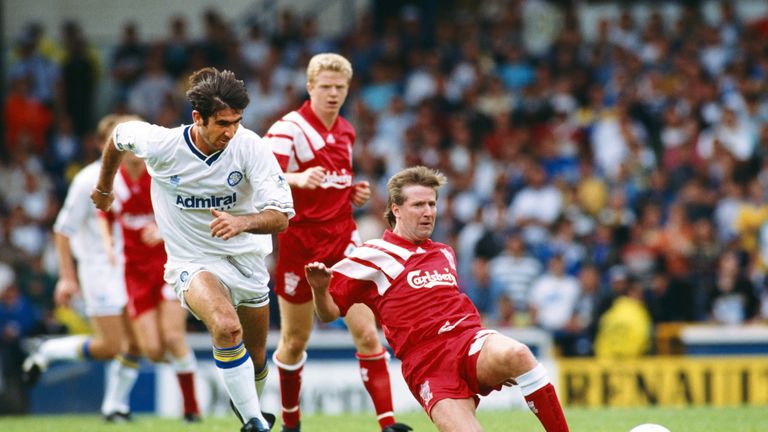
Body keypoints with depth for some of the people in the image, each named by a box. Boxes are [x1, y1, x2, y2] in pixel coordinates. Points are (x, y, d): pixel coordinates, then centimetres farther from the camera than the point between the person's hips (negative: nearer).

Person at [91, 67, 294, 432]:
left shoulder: (249, 146, -18)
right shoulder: (160, 144, -19)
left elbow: (280, 216, -20)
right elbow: (119, 136, 5)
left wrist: (242, 222, -41)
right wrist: (104, 189, 22)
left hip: (246, 258, 3)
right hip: (193, 262, -3)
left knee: (255, 361, 13)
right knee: (227, 327, -32)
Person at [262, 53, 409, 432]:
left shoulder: (345, 132, 11)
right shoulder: (288, 129, -11)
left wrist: (355, 193, 5)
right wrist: (298, 179, -46)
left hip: (342, 241, 4)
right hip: (300, 242, -4)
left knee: (367, 332, -10)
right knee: (294, 340, 8)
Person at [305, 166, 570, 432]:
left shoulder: (445, 253, 24)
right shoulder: (374, 256, 6)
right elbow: (328, 313, 5)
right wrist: (319, 290, -15)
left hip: (470, 340, 4)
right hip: (427, 365, -4)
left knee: (516, 355, -33)